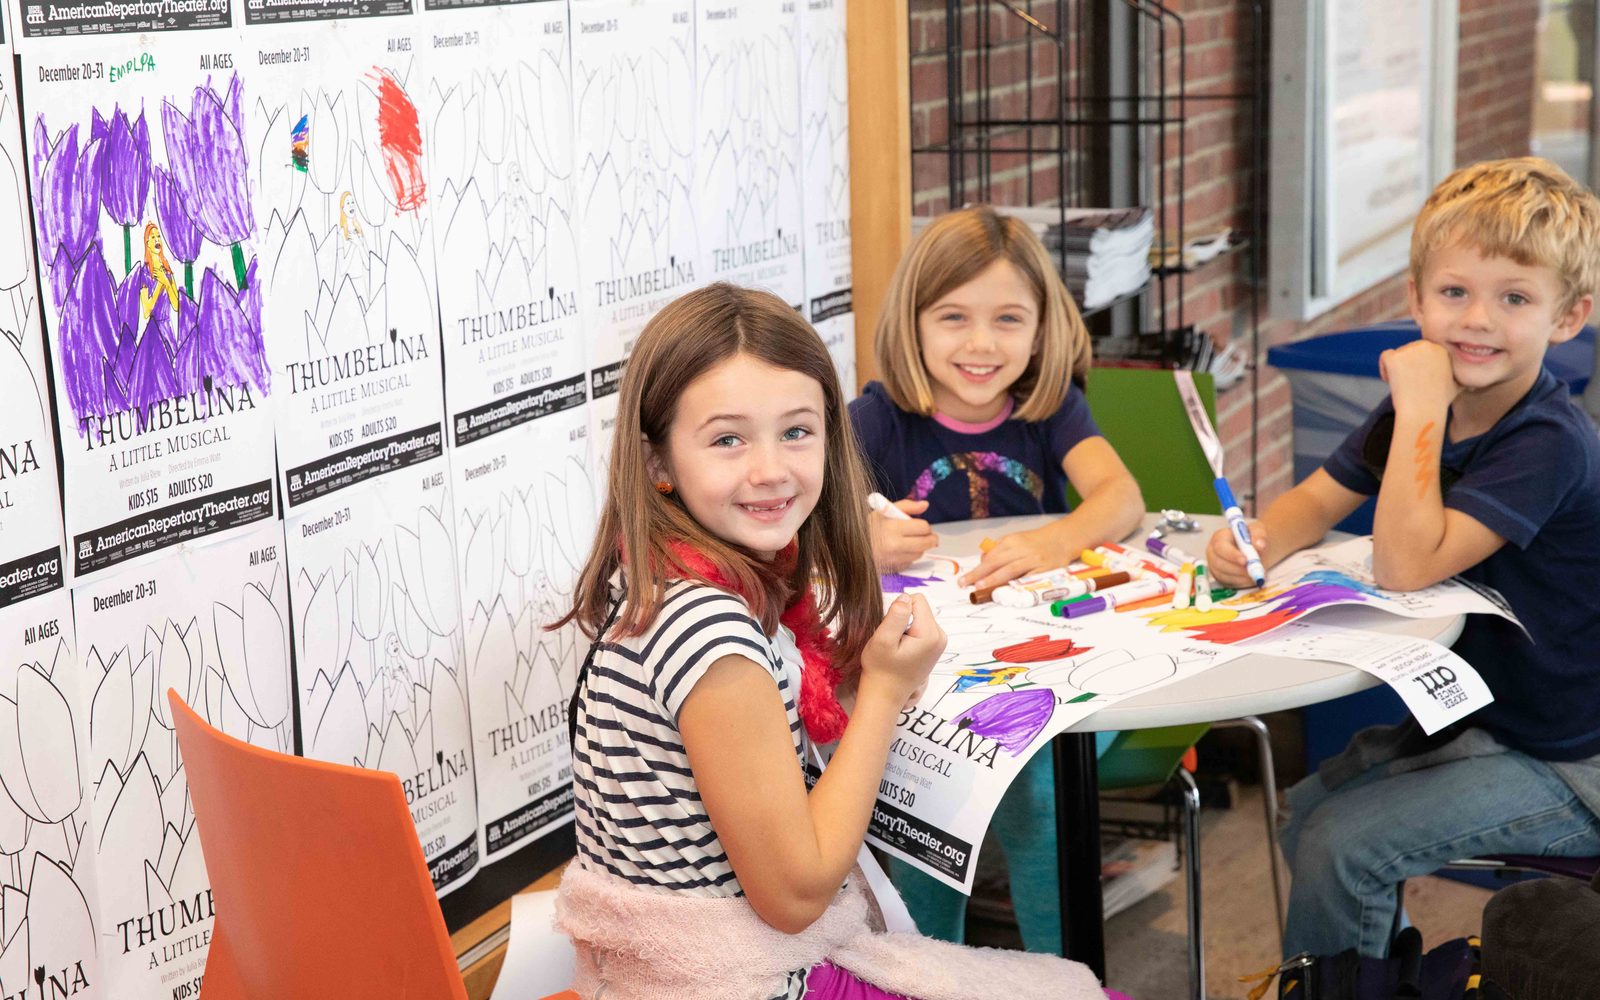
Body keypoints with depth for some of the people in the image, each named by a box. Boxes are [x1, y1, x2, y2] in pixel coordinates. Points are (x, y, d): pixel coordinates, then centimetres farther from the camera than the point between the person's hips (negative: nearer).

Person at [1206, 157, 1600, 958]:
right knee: (1307, 810, 11)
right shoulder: (1423, 410, -2)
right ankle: (1387, 966, 33)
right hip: (1473, 716, 8)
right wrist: (1256, 540, -17)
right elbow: (1317, 501, 5)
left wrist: (1419, 407, -30)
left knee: (1340, 846, -16)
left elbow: (1405, 566, -34)